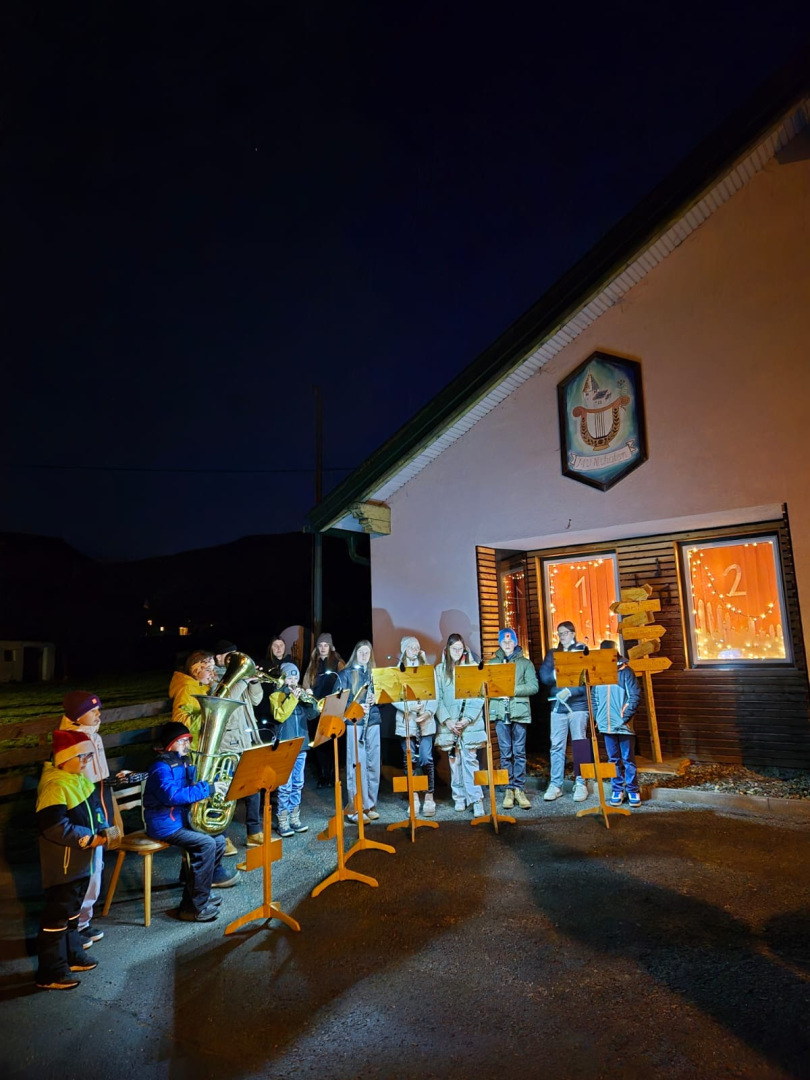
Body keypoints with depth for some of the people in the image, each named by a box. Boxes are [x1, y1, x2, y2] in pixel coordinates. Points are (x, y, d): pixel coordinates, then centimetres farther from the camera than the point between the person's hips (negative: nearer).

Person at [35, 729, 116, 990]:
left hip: (80, 862, 10)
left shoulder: (79, 780, 6)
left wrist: (104, 830, -3)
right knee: (56, 917, 3)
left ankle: (71, 955, 38)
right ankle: (50, 974, 16)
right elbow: (54, 827, -29)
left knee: (71, 912, 23)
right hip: (62, 865, -9)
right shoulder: (55, 786, -24)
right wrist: (91, 840, -23)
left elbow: (92, 813, 16)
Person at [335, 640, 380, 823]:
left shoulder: (374, 674, 15)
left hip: (373, 722, 5)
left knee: (373, 764, 8)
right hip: (354, 723, -4)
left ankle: (370, 804, 19)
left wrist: (375, 699, -7)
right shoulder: (346, 673, 2)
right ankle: (356, 808, 1)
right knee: (357, 765, -5)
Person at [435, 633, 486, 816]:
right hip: (449, 724, 2)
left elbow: (479, 696, -2)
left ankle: (476, 799, -3)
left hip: (470, 723, -2)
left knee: (470, 759, -5)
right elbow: (438, 698, 2)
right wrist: (446, 719, -9)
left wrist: (468, 718, -12)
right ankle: (459, 798, 17)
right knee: (454, 760, 7)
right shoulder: (440, 669, 6)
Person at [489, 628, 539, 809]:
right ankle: (509, 789, 12)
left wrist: (513, 690, -13)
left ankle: (519, 789, 10)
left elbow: (534, 686, -2)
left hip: (520, 711, -1)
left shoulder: (525, 663, 8)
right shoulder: (492, 663, 12)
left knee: (519, 752, 2)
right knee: (505, 753, 4)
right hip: (500, 712, 1)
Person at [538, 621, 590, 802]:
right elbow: (543, 676, 1)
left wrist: (570, 691, -17)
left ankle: (580, 784, 10)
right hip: (558, 705, 3)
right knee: (556, 746, 1)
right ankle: (555, 784, 7)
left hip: (578, 705, -2)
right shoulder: (552, 654, 15)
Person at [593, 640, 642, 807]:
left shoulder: (626, 671, -4)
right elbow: (593, 697, 10)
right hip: (606, 725, 3)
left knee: (628, 759, 4)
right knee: (613, 760, 11)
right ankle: (617, 790, 20)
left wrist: (626, 716, -12)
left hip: (624, 724, -3)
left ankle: (632, 790, 15)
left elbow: (635, 695, -7)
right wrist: (597, 718, 3)